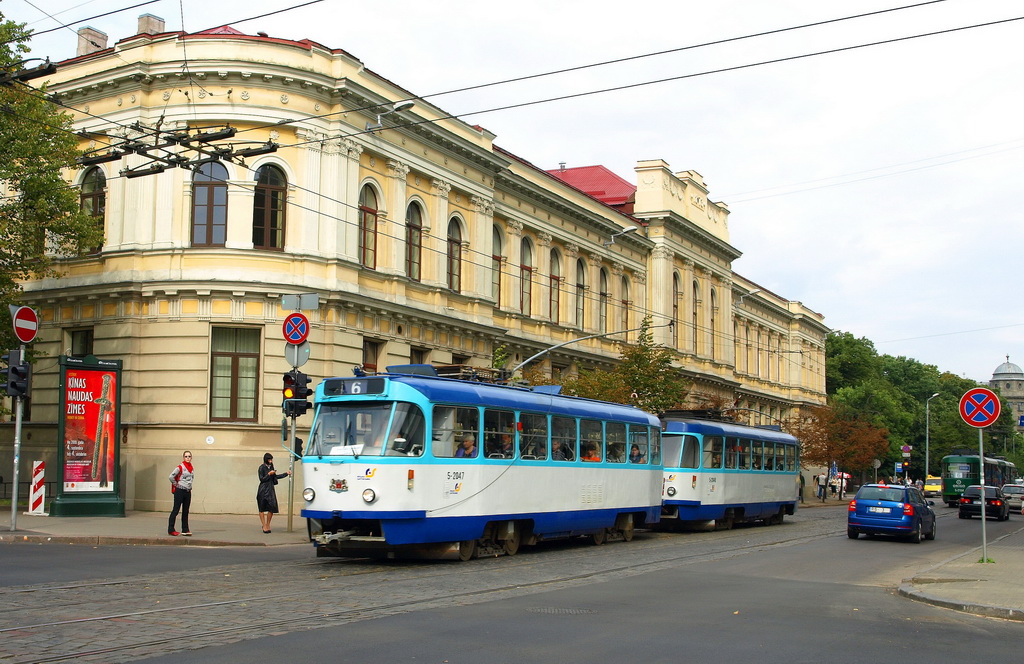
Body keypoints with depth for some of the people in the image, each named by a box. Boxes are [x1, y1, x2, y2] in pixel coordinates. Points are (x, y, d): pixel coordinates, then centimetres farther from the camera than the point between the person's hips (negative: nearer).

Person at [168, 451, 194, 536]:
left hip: (188, 491, 6)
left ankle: (185, 530, 12)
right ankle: (171, 530, -2)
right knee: (176, 510, -5)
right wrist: (176, 484, -8)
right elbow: (171, 477, -17)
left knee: (186, 511, 8)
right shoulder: (180, 467, -10)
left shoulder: (192, 468, 10)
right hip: (179, 491, -6)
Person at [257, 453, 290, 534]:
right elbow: (262, 479, -9)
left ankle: (268, 525, 11)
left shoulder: (271, 466, 12)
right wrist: (269, 474, -17)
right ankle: (264, 526, 5)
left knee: (272, 508, -1)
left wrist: (285, 474, 21)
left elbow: (275, 477, 21)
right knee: (262, 509, 0)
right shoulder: (262, 468, -7)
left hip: (271, 490, 6)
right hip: (263, 490, -6)